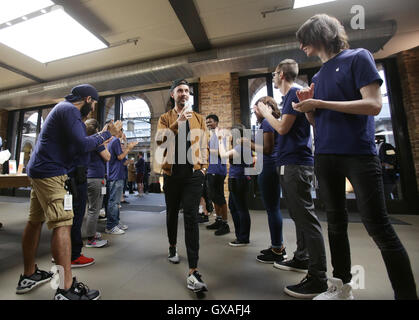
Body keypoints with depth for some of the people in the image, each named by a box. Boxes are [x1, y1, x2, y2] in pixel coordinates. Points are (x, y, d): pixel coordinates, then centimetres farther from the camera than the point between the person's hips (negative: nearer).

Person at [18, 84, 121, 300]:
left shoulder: (64, 108, 21)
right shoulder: (70, 110, -11)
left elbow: (76, 142, 20)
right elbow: (82, 145, -22)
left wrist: (101, 135, 15)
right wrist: (107, 134, -11)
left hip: (40, 171, 11)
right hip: (50, 173, -11)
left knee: (35, 221, 14)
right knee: (62, 224, -14)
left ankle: (28, 275, 27)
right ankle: (66, 289, -10)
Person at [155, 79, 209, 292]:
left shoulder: (198, 119, 12)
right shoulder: (165, 118, 9)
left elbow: (203, 145, 12)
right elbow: (159, 141, -9)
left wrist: (204, 167, 2)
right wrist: (178, 122, -18)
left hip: (193, 173, -1)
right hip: (172, 173, 2)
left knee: (191, 217, -9)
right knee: (172, 213, 17)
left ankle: (193, 271, -3)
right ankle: (172, 247, 44)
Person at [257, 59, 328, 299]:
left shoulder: (295, 93, -6)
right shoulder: (290, 96, 23)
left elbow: (283, 128, -14)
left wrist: (265, 112, 1)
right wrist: (267, 112, 20)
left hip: (296, 164, -11)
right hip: (290, 164, 11)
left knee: (306, 217, -7)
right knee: (299, 215, 15)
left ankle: (318, 279, 3)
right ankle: (302, 259, 29)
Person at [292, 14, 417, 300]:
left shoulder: (358, 57, 2)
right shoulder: (317, 77, 18)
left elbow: (373, 105, -12)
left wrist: (320, 103, -13)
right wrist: (308, 106, -1)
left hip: (359, 155, -6)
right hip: (325, 157, 6)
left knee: (378, 227, -3)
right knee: (336, 222, 11)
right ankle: (342, 286, 26)